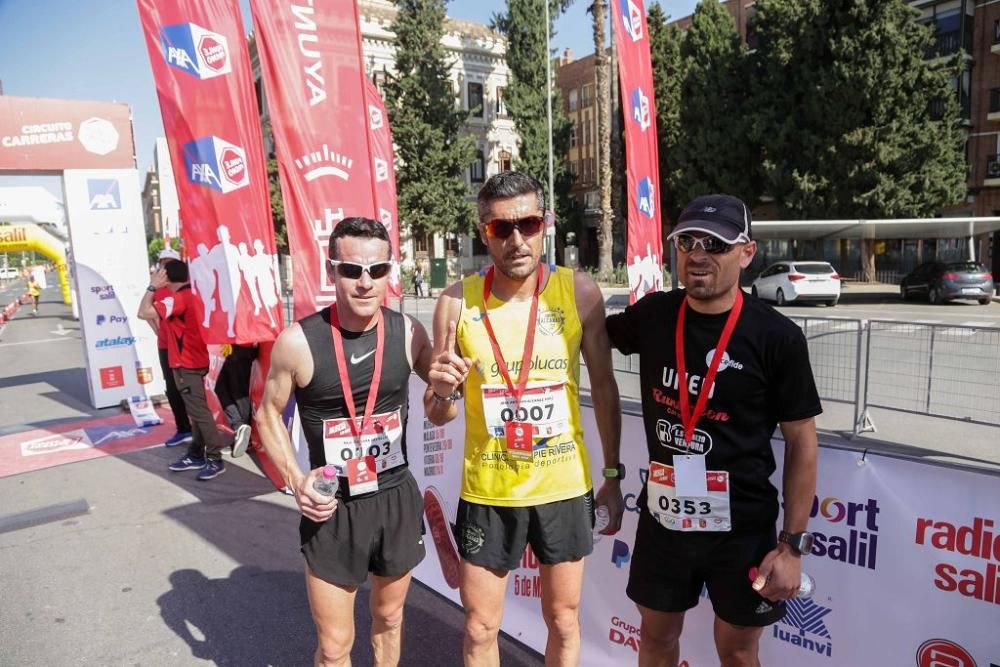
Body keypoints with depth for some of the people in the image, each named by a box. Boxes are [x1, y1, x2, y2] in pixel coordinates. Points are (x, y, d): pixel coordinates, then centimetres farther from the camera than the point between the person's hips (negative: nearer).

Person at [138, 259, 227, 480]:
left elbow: (144, 312, -24)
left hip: (186, 364, -10)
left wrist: (152, 286, -14)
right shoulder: (193, 295, 10)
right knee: (196, 410, 14)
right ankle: (196, 455, 23)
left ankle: (215, 459, -7)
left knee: (199, 411, -8)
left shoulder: (178, 298, -18)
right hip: (195, 361, 10)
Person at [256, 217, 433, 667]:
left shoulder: (407, 333, -8)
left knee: (389, 618, 23)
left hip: (397, 500, 3)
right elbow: (268, 415, 0)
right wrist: (296, 481, -12)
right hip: (332, 509, -2)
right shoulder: (298, 342, -16)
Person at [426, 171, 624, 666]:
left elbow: (604, 388, 3)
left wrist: (612, 474, 5)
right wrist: (442, 392, -23)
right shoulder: (457, 302, -9)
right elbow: (438, 416, 0)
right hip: (487, 491, 0)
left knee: (564, 621, 19)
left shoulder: (579, 293, -9)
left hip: (565, 486, 1)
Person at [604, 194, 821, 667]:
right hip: (662, 516, 3)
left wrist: (792, 544, -8)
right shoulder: (653, 315, -4)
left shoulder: (777, 337, -14)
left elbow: (802, 443, -8)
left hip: (742, 526, -3)